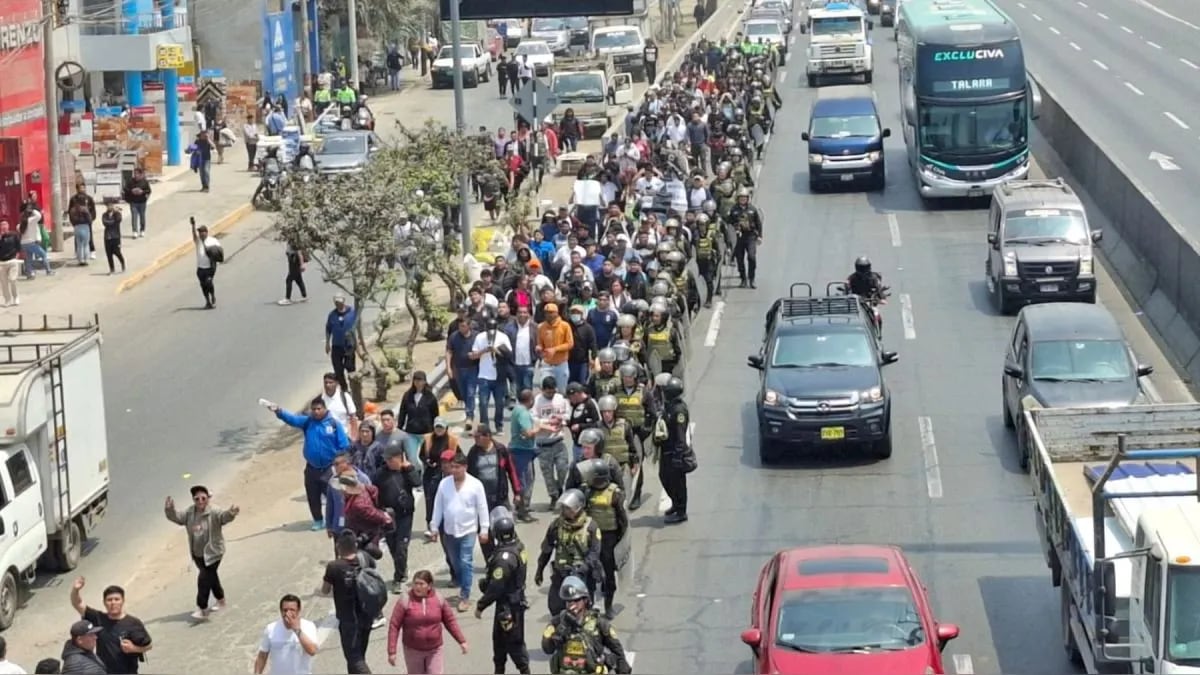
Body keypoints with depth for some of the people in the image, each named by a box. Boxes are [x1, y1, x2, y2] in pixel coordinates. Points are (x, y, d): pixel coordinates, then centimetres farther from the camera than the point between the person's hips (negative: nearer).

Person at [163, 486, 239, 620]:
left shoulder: (214, 513, -20)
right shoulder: (190, 513, -1)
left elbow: (224, 516, -36)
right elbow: (177, 518, 0)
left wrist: (230, 514, -60)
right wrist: (170, 511, -21)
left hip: (212, 553, -7)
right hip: (197, 554, 7)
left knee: (204, 579, -11)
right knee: (211, 577, 22)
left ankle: (202, 609, -1)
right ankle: (220, 600, 42)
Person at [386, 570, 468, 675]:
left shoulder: (439, 600, -5)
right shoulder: (405, 602, -12)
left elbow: (450, 621, 7)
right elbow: (394, 626, -10)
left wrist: (462, 641, 5)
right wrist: (392, 651, -12)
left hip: (434, 650, 1)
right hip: (413, 651, -1)